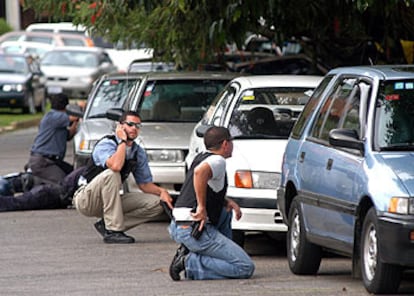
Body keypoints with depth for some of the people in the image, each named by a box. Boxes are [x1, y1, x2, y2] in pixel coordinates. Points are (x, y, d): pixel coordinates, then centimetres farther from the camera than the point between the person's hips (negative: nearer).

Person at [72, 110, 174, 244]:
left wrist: (161, 191, -10)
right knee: (111, 174, -36)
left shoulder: (138, 152, 5)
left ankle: (106, 224, -4)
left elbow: (145, 184, 10)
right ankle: (113, 230, -32)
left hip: (108, 200, 7)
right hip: (86, 200, -7)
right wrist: (123, 141, -24)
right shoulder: (106, 144, -17)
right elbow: (115, 166, -38)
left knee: (157, 204, -7)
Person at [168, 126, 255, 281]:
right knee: (246, 268, -10)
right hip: (195, 230, -9)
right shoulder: (218, 161, -8)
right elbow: (200, 171, -32)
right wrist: (202, 207, -26)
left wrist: (227, 201, 13)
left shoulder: (201, 157, 19)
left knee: (226, 212, 34)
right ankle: (190, 263, -14)